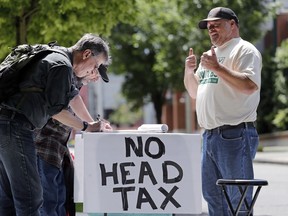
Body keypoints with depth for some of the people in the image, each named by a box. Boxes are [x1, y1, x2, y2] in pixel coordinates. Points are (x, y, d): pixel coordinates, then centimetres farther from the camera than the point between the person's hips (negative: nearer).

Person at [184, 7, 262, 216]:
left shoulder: (244, 50, -5)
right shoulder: (210, 55, 22)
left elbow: (250, 85, -21)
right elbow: (194, 92, 27)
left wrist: (217, 68, -20)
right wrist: (189, 71, 8)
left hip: (235, 135, -9)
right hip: (210, 135, 9)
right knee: (213, 196, 13)